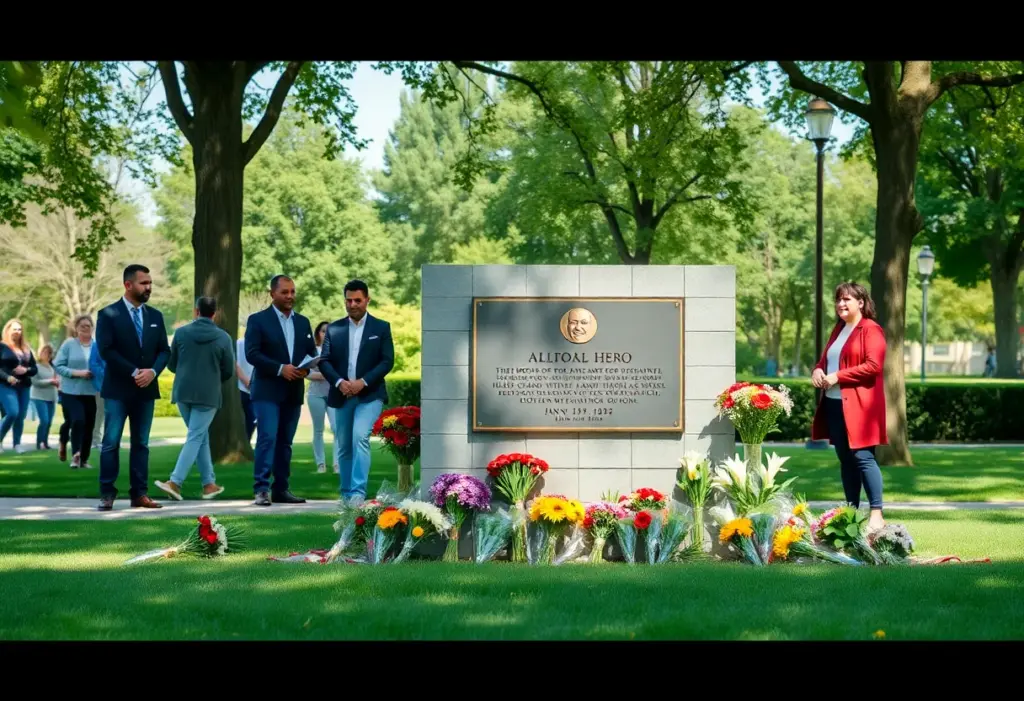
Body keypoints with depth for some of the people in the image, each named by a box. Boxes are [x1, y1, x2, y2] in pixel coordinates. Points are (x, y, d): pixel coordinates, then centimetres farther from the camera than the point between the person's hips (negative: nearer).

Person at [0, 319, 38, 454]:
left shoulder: (26, 349, 15)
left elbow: (35, 369, 15)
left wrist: (26, 370, -7)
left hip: (24, 387, 5)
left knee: (21, 416, 4)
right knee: (13, 413, -19)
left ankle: (17, 444, 13)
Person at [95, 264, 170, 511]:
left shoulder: (155, 316, 11)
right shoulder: (109, 314, -4)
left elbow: (164, 350, 9)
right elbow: (106, 350, -12)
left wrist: (152, 371, -11)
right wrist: (134, 372, -16)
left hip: (146, 389, 5)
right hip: (118, 389, -4)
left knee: (141, 444, 6)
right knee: (111, 443, -5)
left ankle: (140, 494, 7)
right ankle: (107, 494, -1)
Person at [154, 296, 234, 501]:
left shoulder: (181, 332, 0)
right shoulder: (223, 338, -4)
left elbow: (171, 364, 7)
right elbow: (228, 371, 0)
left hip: (183, 392, 3)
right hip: (208, 395, -3)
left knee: (201, 436, 17)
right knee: (195, 438, -1)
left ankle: (209, 483, 18)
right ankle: (175, 482, -14)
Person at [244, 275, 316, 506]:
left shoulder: (303, 322, 14)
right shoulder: (258, 320, -3)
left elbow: (312, 352, 14)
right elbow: (252, 353, -11)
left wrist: (306, 368, -9)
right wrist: (280, 369, -20)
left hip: (293, 392, 5)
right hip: (267, 391, -5)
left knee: (285, 442, 8)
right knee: (267, 438, -14)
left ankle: (281, 489, 12)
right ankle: (261, 490, -15)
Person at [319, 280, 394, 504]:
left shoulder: (381, 328, 3)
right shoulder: (334, 328, 8)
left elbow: (387, 361, -4)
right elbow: (324, 361, 3)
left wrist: (363, 382, -16)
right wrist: (339, 382, -15)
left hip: (370, 395, -3)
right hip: (341, 396, 3)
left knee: (360, 437, -22)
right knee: (343, 447, 9)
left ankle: (358, 492, -23)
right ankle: (346, 494, 20)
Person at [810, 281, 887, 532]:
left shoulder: (871, 330, -6)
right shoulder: (838, 329, 20)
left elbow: (873, 365, -17)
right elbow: (825, 358, 28)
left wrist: (837, 376, -17)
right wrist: (818, 370, 3)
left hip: (858, 405, -8)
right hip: (834, 404, 8)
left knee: (862, 457, -12)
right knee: (845, 459, 10)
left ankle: (876, 515, -12)